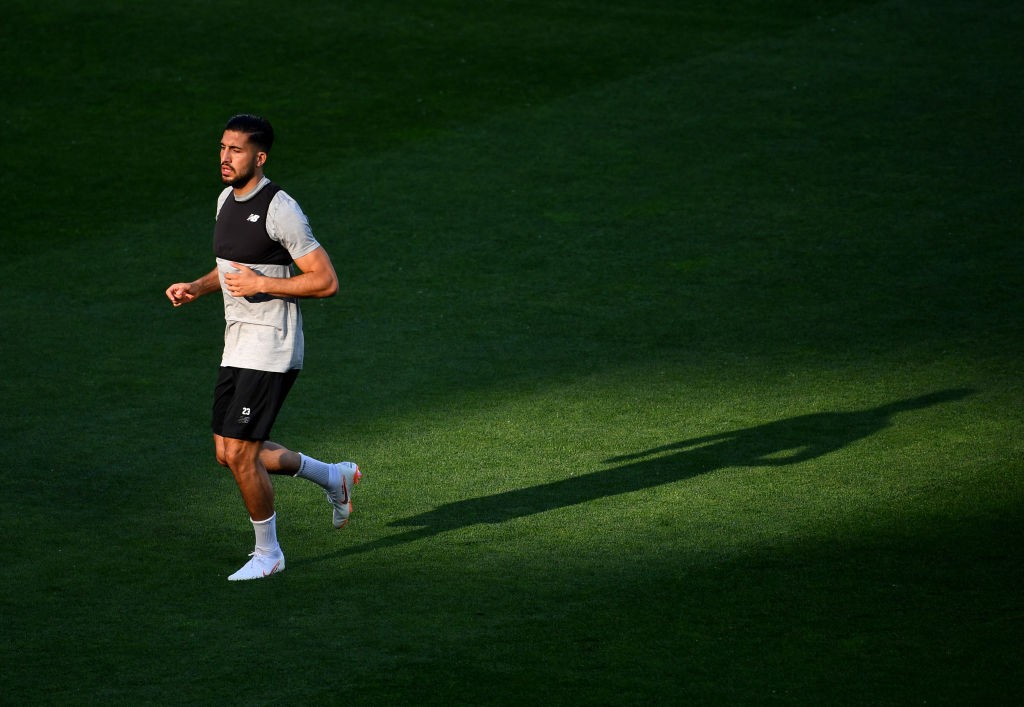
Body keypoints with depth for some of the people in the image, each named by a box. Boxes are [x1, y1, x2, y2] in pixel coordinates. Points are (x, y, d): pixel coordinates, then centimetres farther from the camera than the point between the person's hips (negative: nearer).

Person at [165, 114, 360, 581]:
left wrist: (261, 284, -20)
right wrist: (198, 288, 7)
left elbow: (326, 281, -17)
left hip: (270, 348, -9)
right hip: (238, 344, 9)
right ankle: (335, 477, 30)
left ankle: (268, 553, 12)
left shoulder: (279, 210, -17)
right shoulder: (227, 199, 9)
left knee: (239, 455, -8)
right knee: (229, 454, 12)